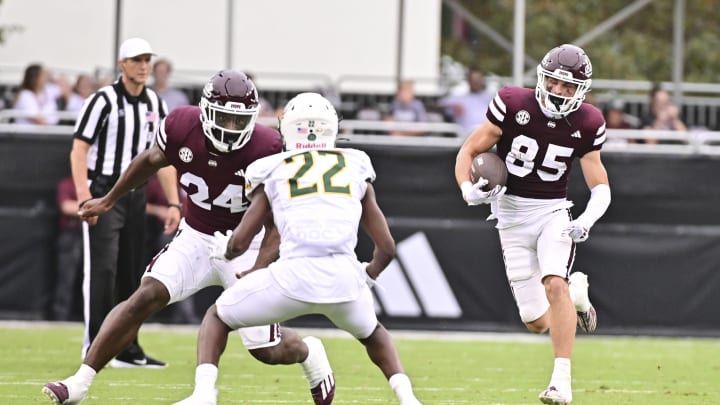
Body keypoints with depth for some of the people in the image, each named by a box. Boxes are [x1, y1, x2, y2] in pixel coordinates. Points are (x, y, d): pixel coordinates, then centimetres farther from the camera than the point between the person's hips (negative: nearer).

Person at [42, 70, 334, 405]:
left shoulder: (267, 150, -24)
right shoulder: (183, 127, -17)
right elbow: (151, 161, 6)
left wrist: (258, 271, -32)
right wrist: (109, 200, 18)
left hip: (247, 245, -2)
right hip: (196, 238, 2)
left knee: (267, 350, -3)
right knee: (147, 297, -20)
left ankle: (310, 353, 35)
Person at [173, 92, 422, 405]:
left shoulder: (273, 172, 17)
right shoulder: (356, 169, 21)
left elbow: (240, 242, 12)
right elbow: (386, 247, 20)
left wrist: (224, 251, 36)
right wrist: (367, 277, 40)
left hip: (294, 275, -2)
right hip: (345, 278, 2)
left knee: (217, 317, 24)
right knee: (371, 332, 36)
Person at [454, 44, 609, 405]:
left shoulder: (585, 125, -5)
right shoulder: (514, 105, -10)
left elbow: (600, 187, 0)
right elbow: (469, 151, -4)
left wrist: (586, 220, -21)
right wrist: (469, 190, -24)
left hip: (552, 212, 0)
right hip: (512, 215, 0)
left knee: (554, 284, -28)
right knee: (537, 322, -1)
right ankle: (575, 293, 35)